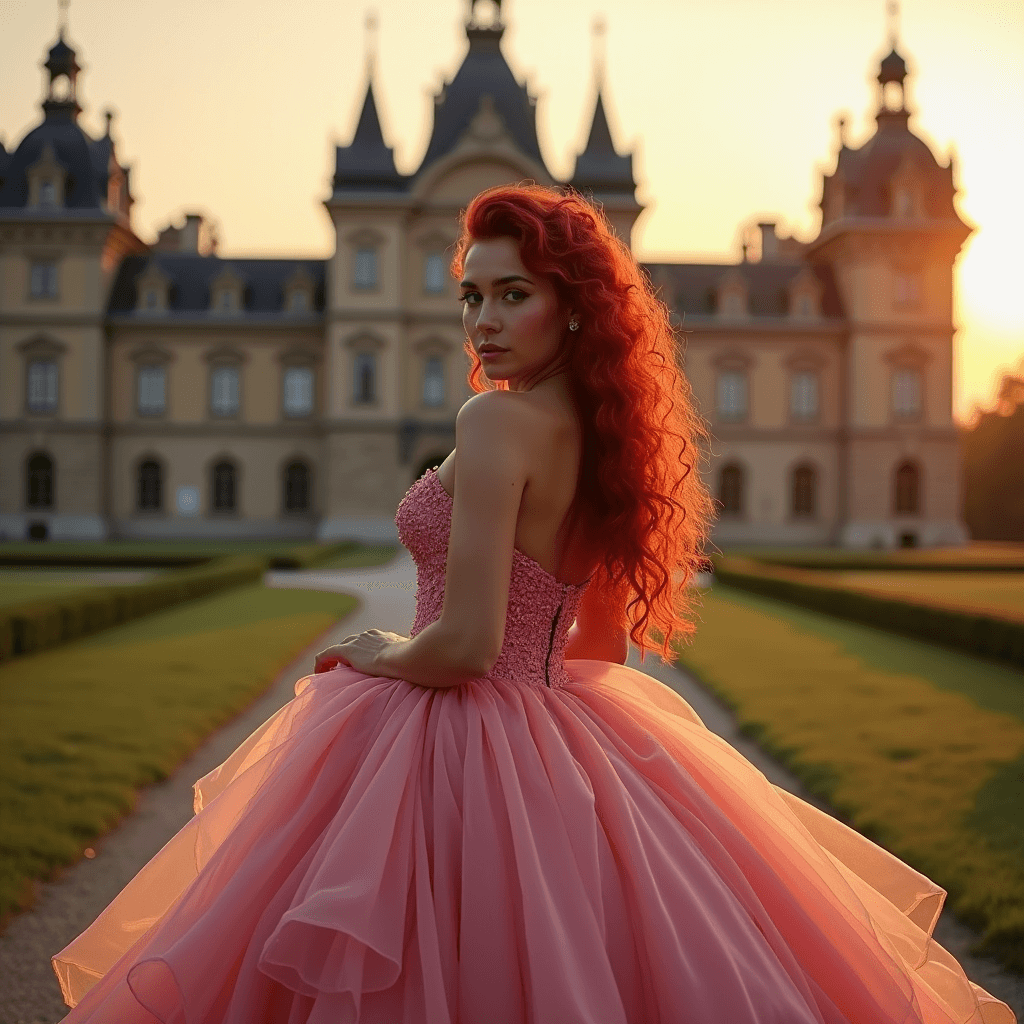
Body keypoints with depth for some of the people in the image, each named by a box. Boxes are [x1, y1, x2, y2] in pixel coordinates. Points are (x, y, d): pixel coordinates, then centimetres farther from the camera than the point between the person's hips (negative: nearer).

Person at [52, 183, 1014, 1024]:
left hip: (454, 754, -8)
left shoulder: (497, 420, -18)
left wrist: (376, 655, -5)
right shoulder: (602, 432, 7)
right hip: (558, 740, 9)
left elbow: (465, 643, -25)